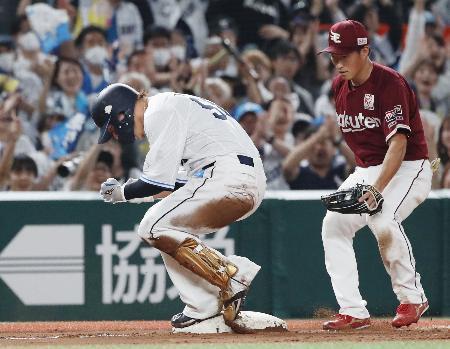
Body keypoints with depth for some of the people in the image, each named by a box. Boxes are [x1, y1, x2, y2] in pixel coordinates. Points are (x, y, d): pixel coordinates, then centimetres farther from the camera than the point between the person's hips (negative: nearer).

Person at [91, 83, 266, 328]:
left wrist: (121, 193, 7)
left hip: (228, 178, -10)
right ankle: (202, 309, 9)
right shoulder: (169, 105, 27)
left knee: (153, 229, -8)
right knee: (171, 231, 18)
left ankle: (232, 278, -12)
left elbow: (159, 180, -9)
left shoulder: (160, 111, -4)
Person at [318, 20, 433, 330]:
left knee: (383, 221, -31)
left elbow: (398, 144, -29)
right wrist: (362, 181, 10)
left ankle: (412, 298, -13)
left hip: (407, 168, -8)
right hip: (366, 169, 8)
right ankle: (353, 312, -9)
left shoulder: (390, 83, -21)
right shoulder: (340, 86, 4)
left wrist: (378, 188, -40)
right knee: (334, 224, -9)